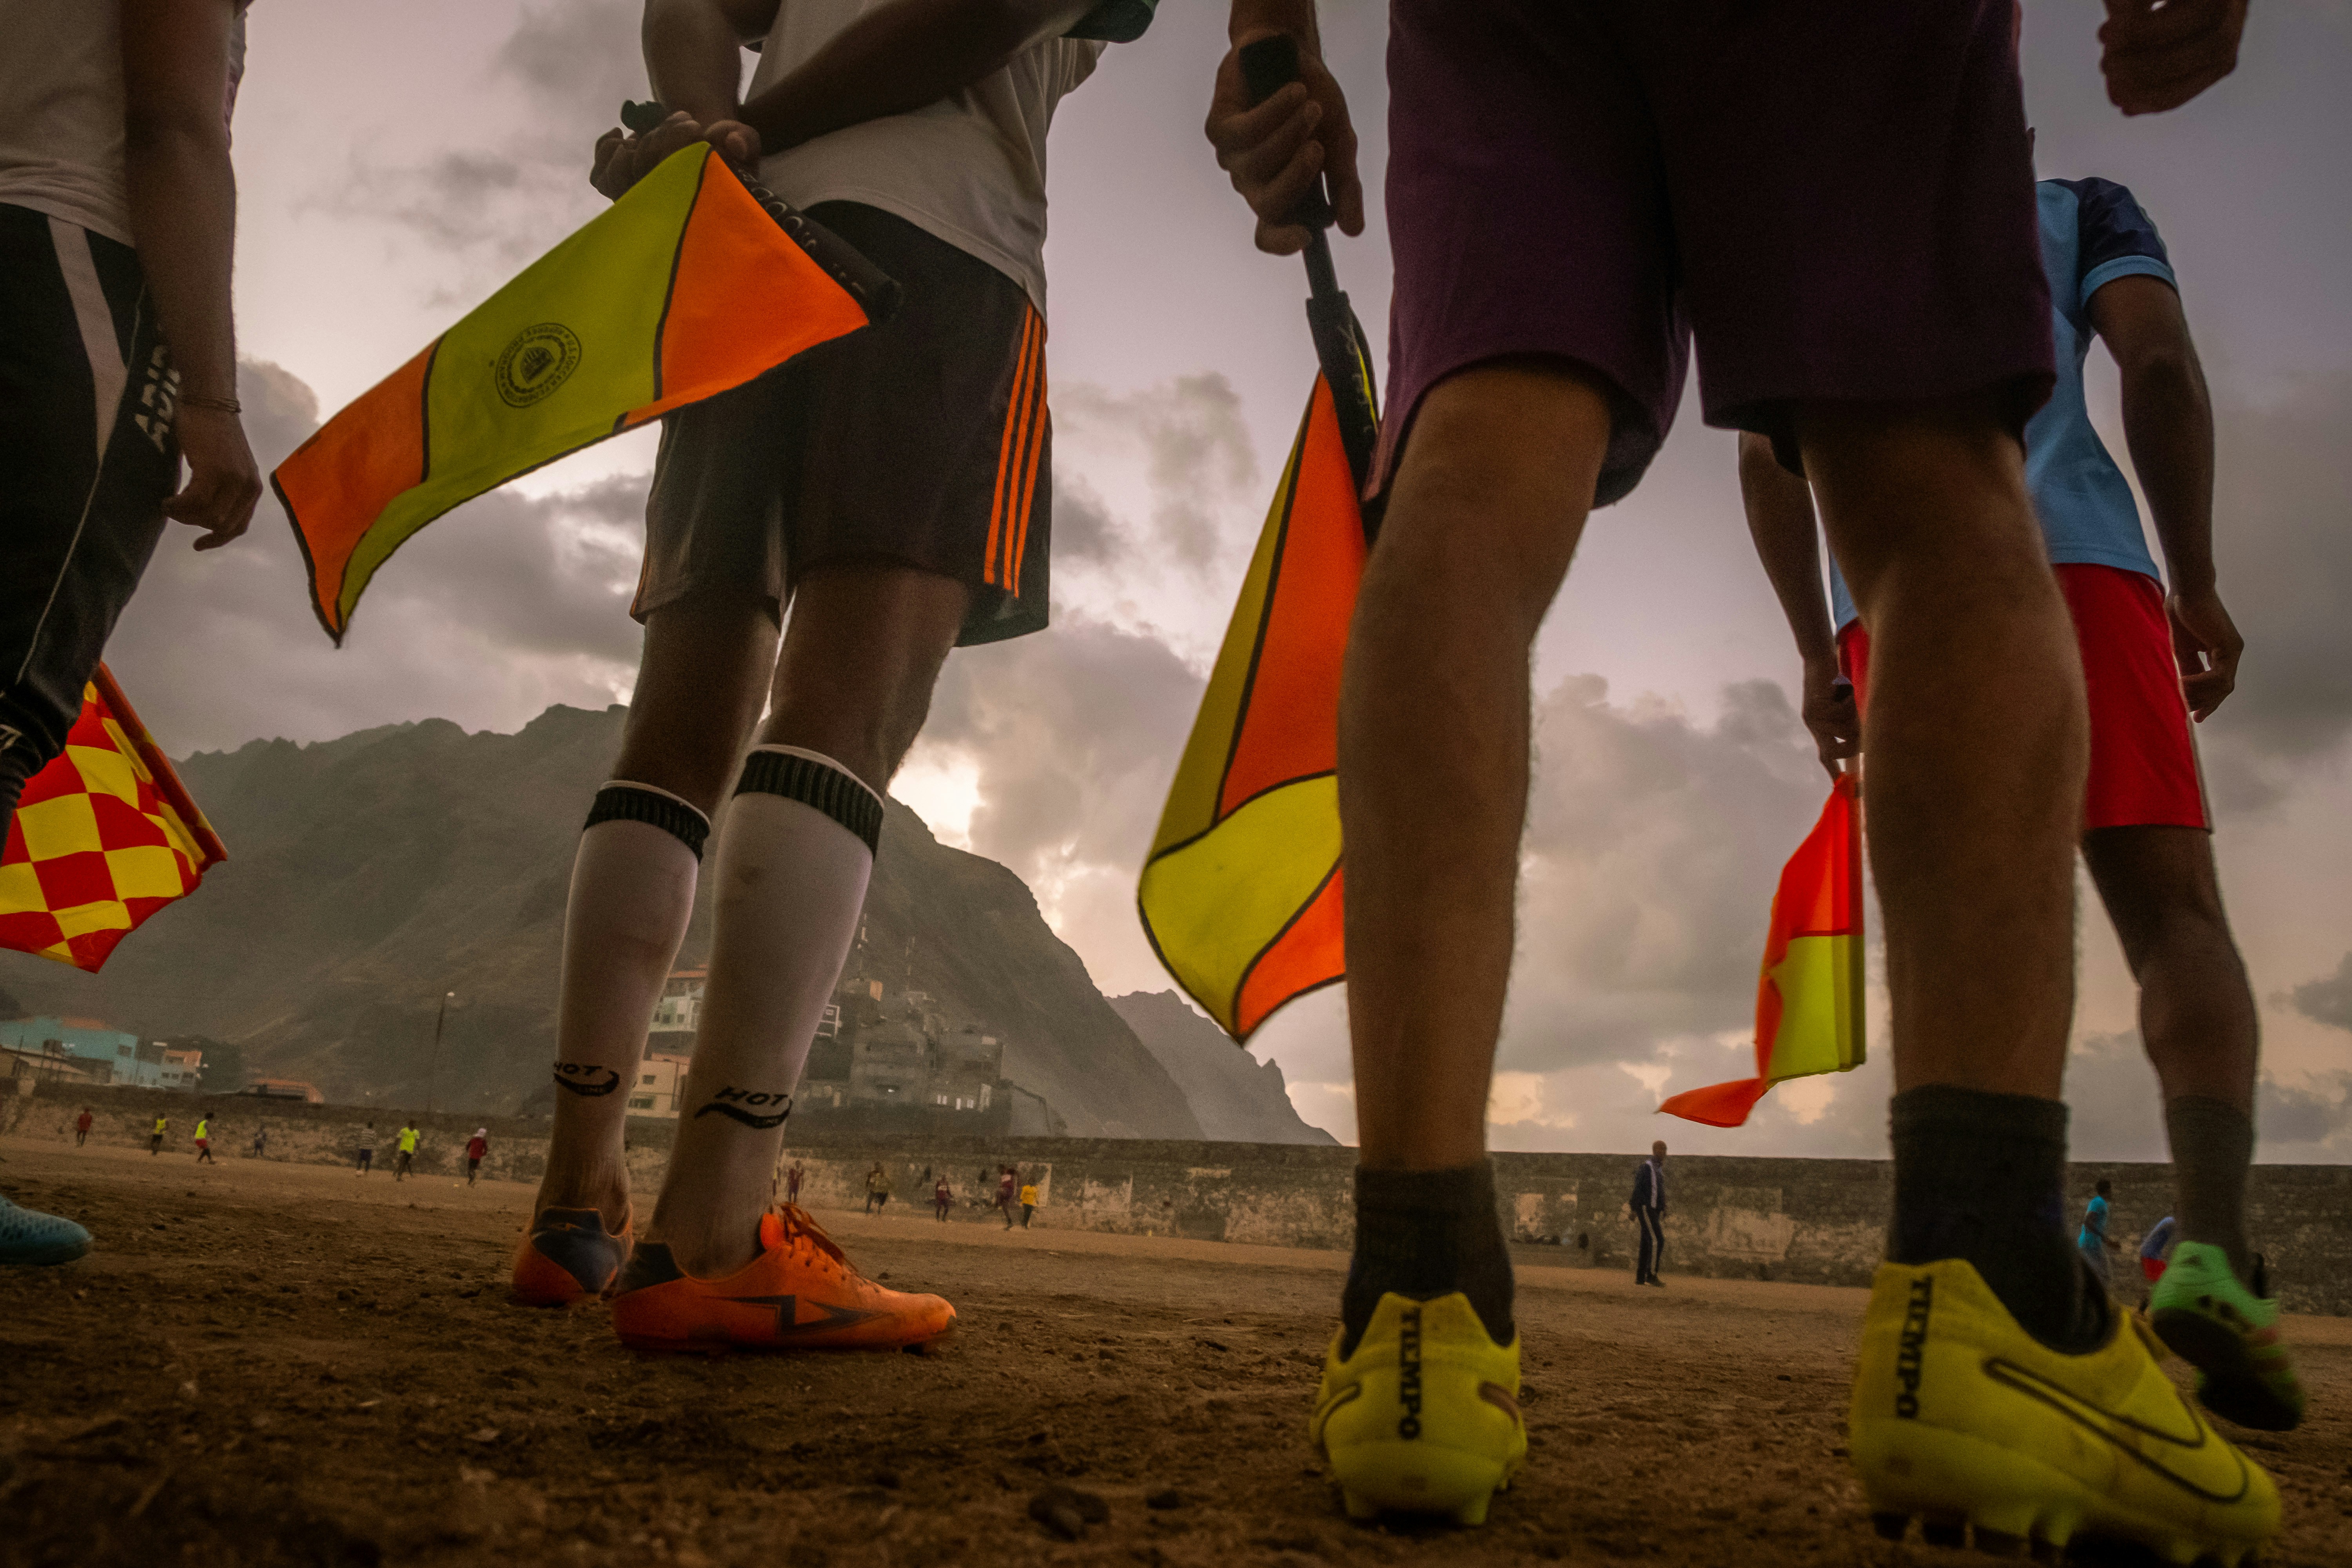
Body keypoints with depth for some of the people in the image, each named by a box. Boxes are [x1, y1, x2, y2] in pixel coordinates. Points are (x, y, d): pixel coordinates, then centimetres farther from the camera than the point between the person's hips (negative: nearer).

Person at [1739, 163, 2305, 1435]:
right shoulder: (2081, 210, 24)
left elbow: (1767, 454, 14)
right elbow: (2160, 365, 5)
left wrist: (1816, 652, 12)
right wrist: (2195, 583, 6)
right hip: (2067, 561, -1)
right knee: (2174, 908, -7)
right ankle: (2213, 1244, -28)